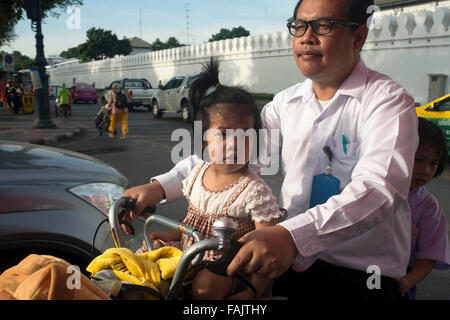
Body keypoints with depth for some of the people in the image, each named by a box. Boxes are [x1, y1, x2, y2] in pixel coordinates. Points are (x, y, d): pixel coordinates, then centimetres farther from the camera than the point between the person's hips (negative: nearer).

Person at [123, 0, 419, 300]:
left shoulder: (387, 100, -10)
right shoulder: (287, 102, 8)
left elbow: (379, 188, -26)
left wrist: (291, 235, -41)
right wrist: (160, 186, -6)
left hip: (360, 275, -5)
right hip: (289, 258, 5)